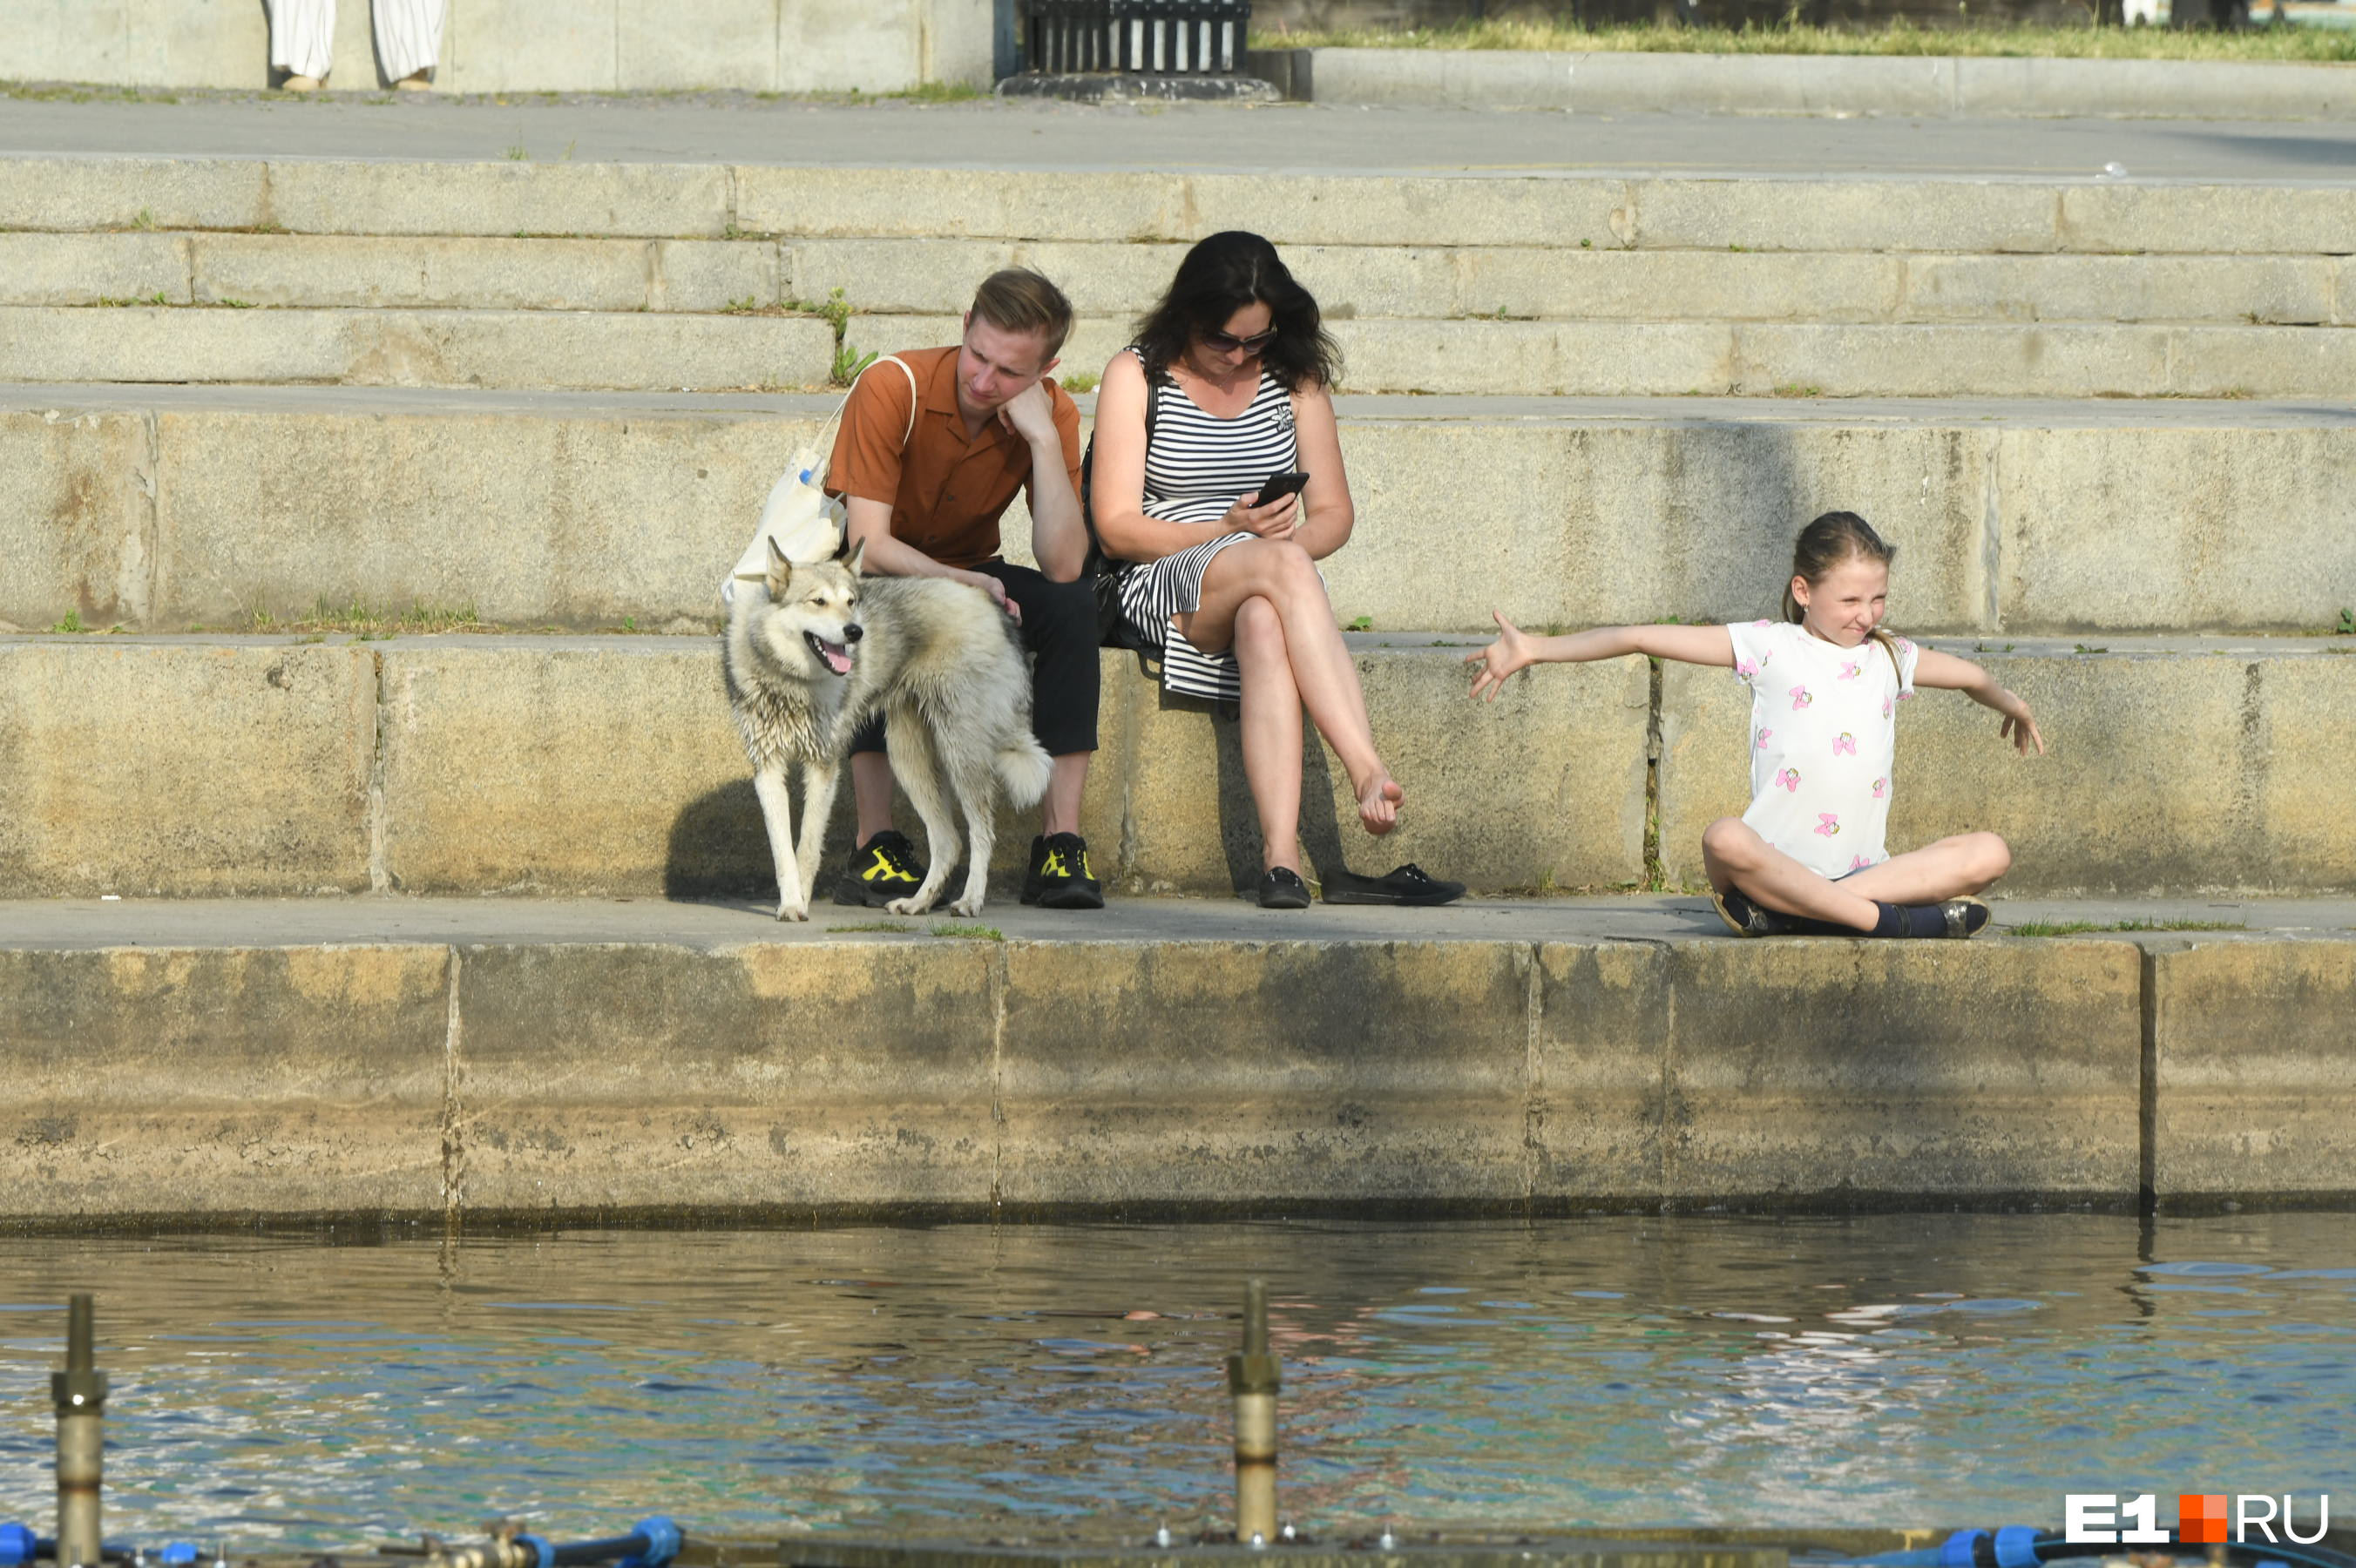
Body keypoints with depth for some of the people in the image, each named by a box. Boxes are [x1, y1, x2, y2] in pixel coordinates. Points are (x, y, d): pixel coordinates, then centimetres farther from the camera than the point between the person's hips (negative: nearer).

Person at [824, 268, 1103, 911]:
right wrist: (967, 586, -36)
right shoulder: (894, 388, -22)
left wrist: (1044, 439, -30)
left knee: (1074, 604, -25)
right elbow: (867, 543, -26)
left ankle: (1060, 842, -26)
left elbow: (1064, 566, -24)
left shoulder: (1053, 415, -13)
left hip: (968, 578, 3)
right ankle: (875, 849, -36)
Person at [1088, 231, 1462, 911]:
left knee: (1264, 628, -39)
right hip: (1162, 588, -2)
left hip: (1269, 589, 2)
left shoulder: (1295, 380, 13)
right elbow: (1115, 527, -4)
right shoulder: (1135, 377, 3)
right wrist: (1229, 532, -17)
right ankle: (1370, 775, -51)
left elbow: (1334, 514, 13)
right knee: (1280, 566, -37)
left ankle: (1281, 859, -53)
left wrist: (1291, 541, -12)